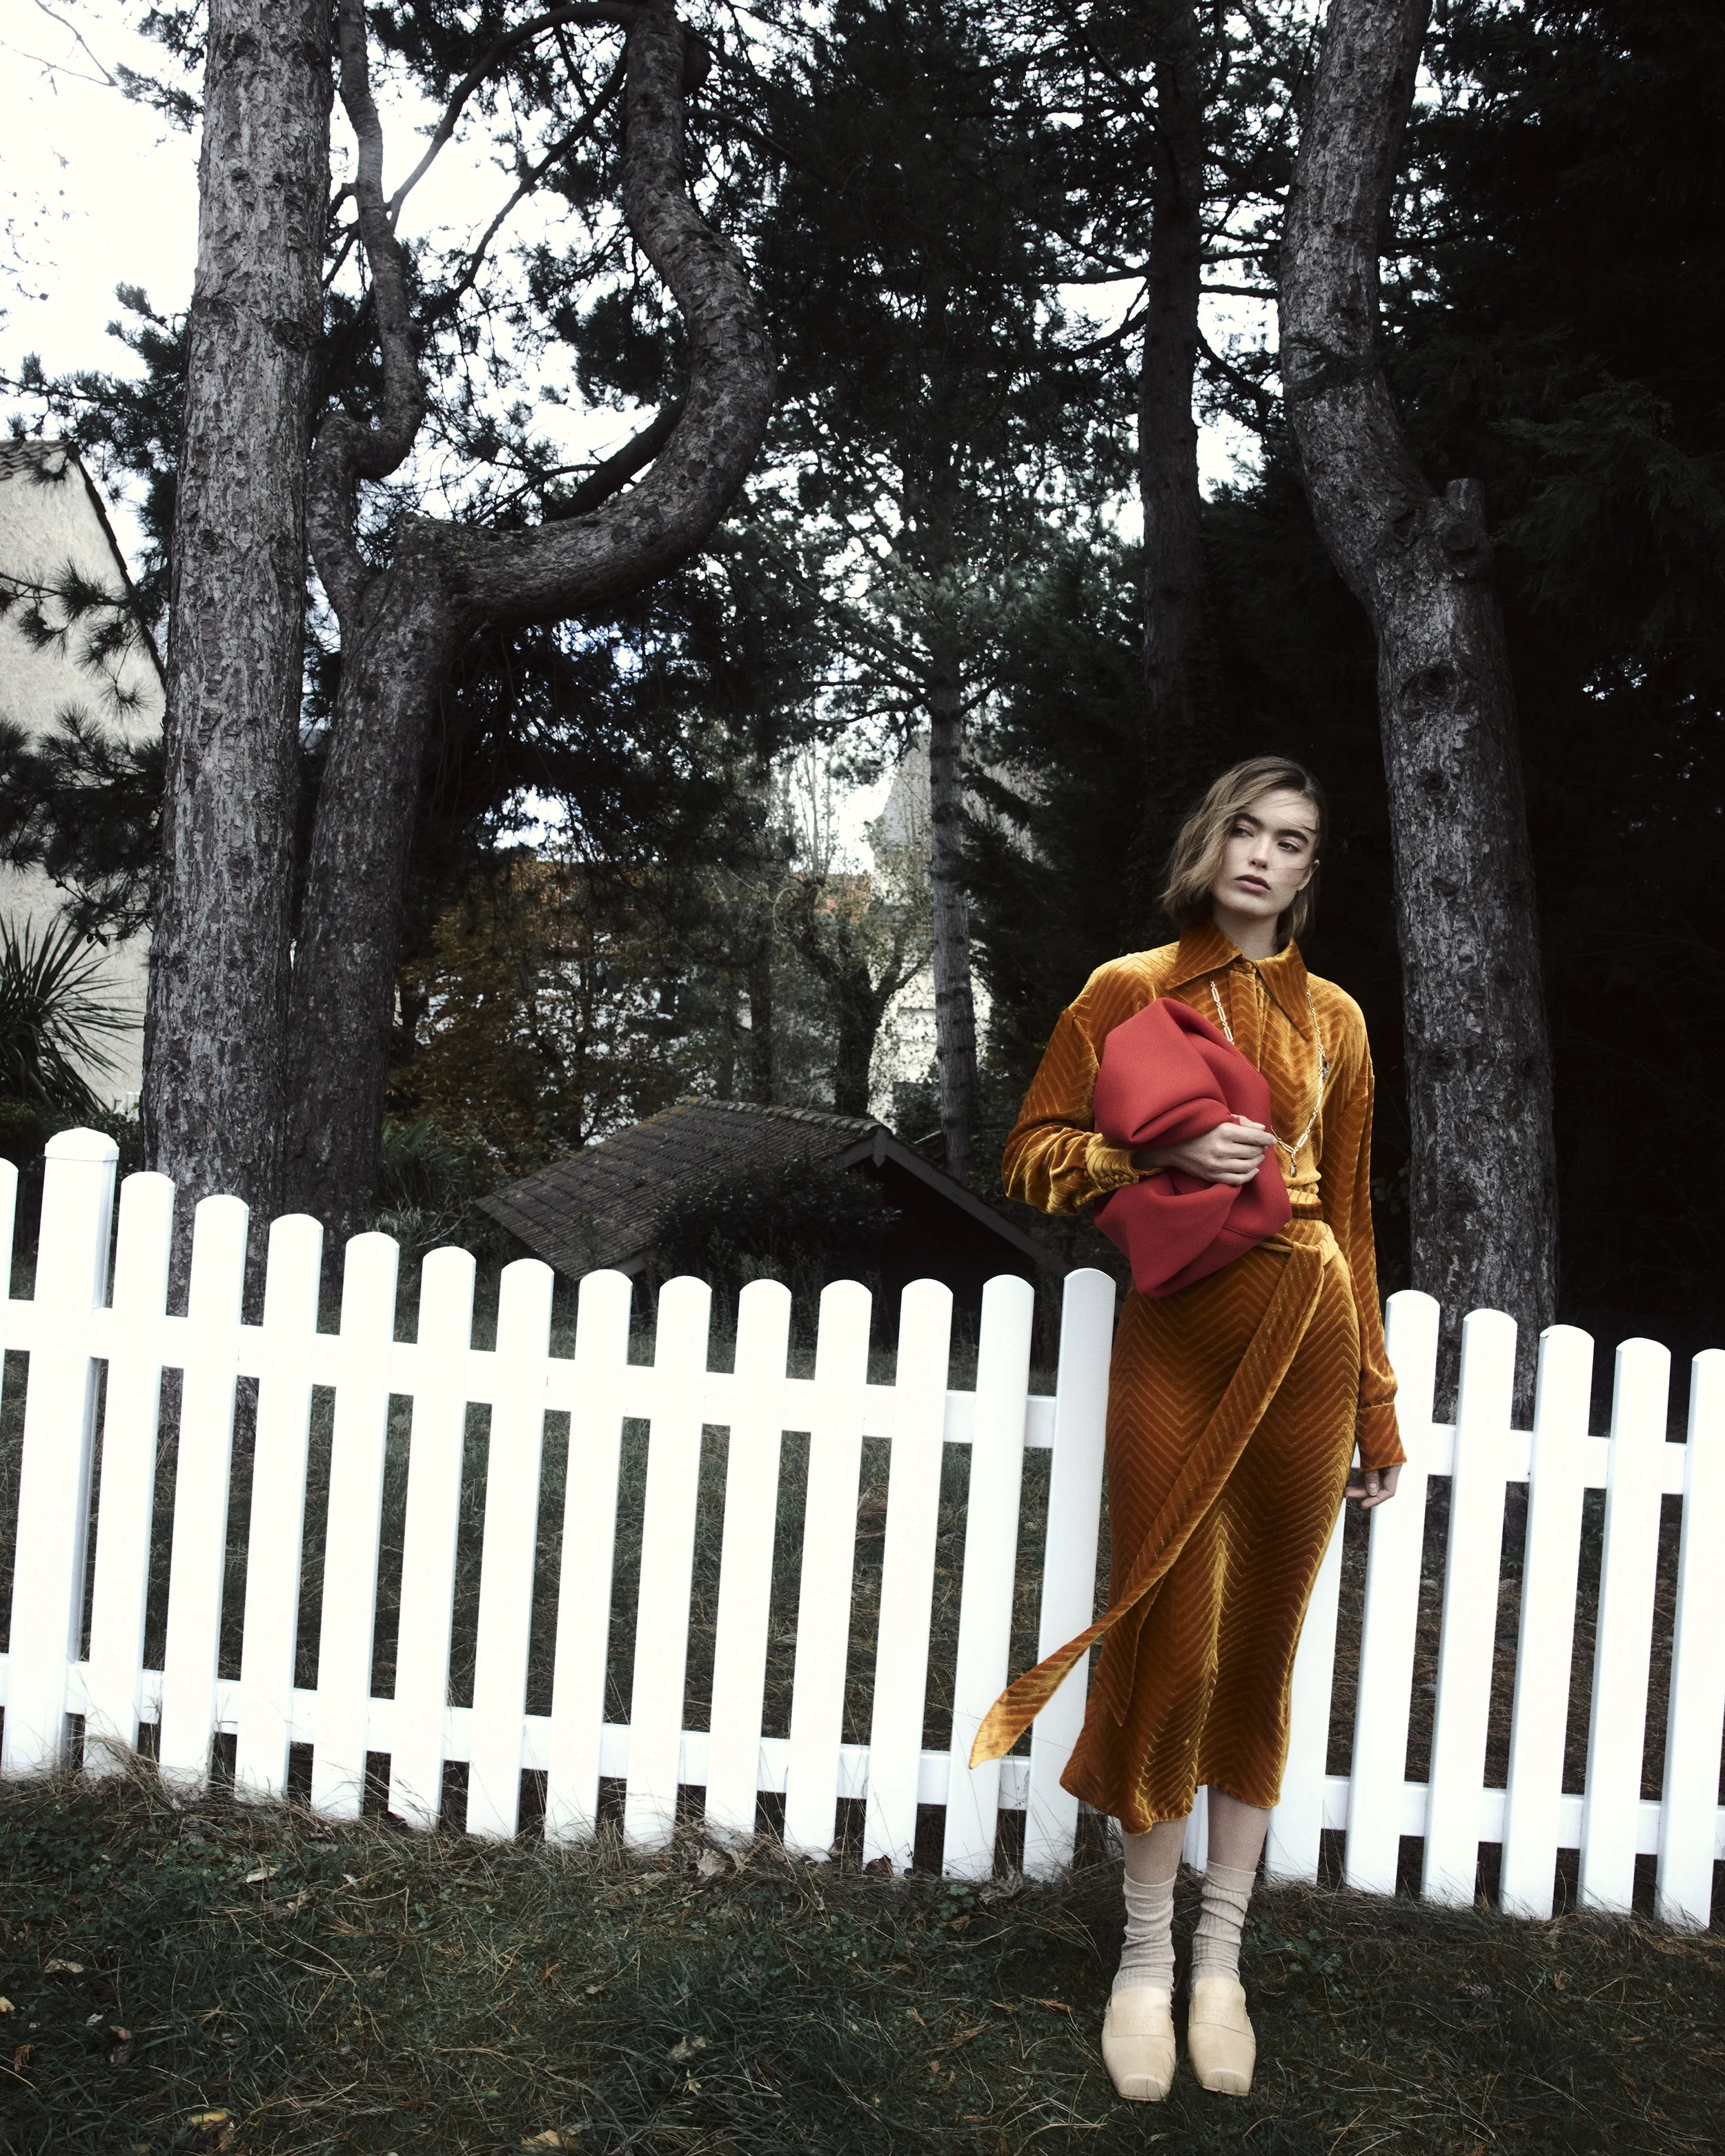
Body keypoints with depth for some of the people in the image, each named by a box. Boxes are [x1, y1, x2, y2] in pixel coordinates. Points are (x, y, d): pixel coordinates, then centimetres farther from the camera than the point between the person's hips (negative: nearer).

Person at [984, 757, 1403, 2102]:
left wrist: (1375, 1405, 13)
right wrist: (1168, 1155, -14)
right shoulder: (1128, 991, 4)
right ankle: (1146, 1961, 21)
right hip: (1176, 1344, -2)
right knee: (1174, 1645, 0)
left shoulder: (1334, 1018, 11)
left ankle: (1221, 1959, 25)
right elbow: (1034, 1157, 3)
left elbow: (1349, 1211, 13)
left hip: (1308, 1338, 3)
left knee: (1263, 1653, 9)